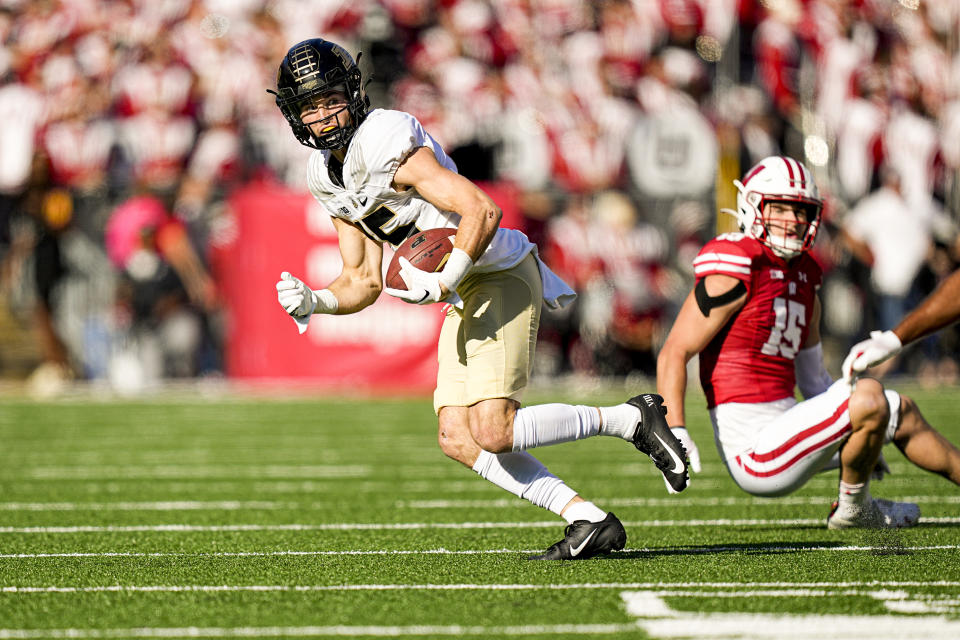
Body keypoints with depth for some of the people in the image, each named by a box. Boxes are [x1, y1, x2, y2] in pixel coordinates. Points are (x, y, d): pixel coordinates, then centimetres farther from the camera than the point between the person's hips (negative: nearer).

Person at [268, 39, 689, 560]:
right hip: (466, 296, 9)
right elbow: (364, 282, 14)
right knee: (457, 438, 0)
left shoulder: (387, 143, -19)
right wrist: (312, 302, -4)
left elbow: (482, 212, -25)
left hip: (500, 274, -9)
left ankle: (630, 419, -3)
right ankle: (588, 519, 0)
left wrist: (443, 283, -30)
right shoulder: (327, 176, 10)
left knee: (493, 434, -18)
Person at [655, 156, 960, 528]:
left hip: (782, 421, 10)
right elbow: (674, 353, -16)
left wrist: (864, 445, 25)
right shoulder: (734, 272, -14)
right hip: (752, 447, -10)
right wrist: (675, 433, -28)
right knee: (870, 397, -19)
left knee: (901, 413, 17)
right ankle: (853, 509, 1)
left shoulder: (802, 274, 14)